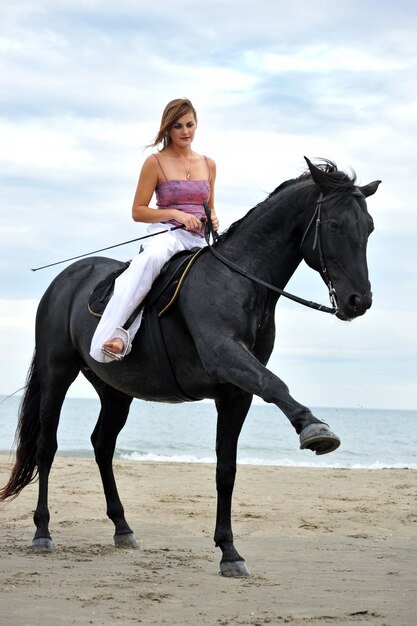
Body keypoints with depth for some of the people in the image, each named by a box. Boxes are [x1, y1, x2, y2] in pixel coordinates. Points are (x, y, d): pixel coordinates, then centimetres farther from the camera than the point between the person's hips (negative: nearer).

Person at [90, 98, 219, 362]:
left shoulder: (208, 164, 18)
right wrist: (176, 214, -11)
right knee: (150, 259, -41)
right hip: (166, 232, -6)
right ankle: (112, 334, -54)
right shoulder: (156, 162, 4)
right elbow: (138, 212, 2)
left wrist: (213, 219, 4)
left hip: (198, 239, 6)